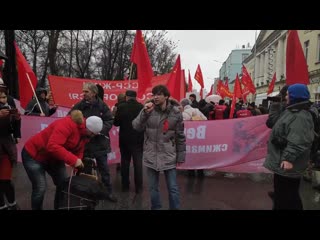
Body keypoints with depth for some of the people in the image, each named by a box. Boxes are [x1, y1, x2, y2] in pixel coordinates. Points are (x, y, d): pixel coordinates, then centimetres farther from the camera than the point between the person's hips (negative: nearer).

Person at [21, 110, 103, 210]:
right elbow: (52, 146, -42)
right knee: (40, 188, -10)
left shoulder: (85, 133, -5)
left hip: (53, 158, 8)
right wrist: (74, 160, -42)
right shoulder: (67, 124, -33)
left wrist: (78, 165, -13)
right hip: (34, 154, -8)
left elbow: (78, 152, 1)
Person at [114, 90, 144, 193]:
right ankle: (138, 187, 8)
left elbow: (116, 123, -7)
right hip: (138, 139, 0)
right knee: (138, 163, 5)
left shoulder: (121, 107, -8)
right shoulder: (141, 107, -6)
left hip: (125, 139, 0)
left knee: (125, 162, 12)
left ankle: (125, 185, 20)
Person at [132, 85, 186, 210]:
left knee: (173, 188, 5)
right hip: (151, 156, 2)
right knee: (153, 187, 15)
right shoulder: (148, 109, 0)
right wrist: (145, 112, -17)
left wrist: (181, 156, 2)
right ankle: (155, 207, 35)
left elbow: (180, 136, 1)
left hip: (168, 156, -1)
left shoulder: (175, 112, -3)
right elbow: (136, 127, -6)